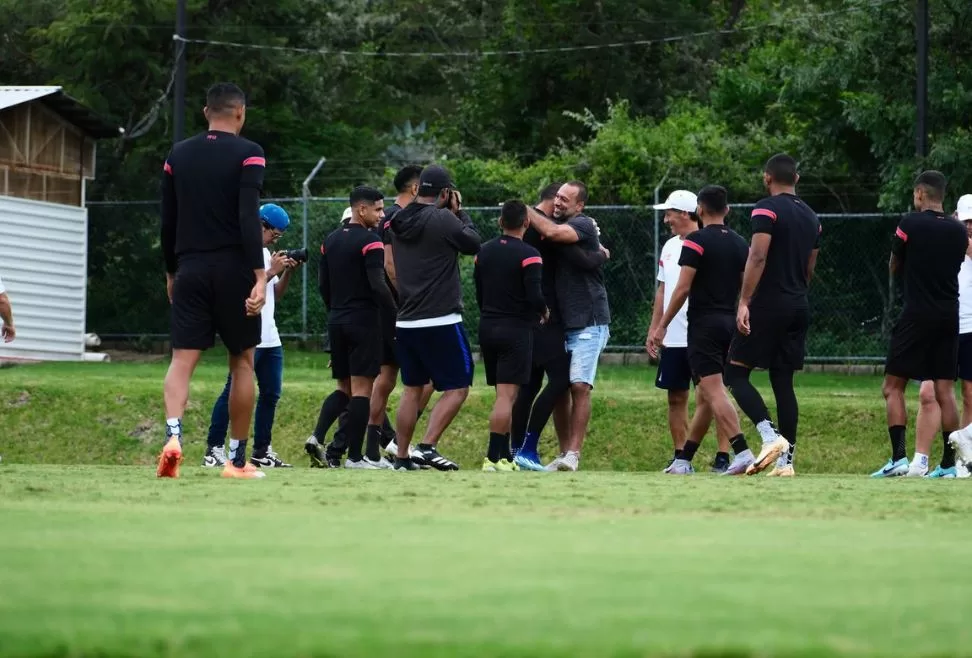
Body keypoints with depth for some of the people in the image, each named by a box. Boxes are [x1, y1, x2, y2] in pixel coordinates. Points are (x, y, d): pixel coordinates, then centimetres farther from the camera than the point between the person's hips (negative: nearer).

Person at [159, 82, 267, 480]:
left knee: (182, 359, -3)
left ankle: (173, 435, -29)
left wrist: (171, 273, 22)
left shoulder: (178, 156, 9)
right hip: (233, 269, -3)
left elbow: (167, 222, 12)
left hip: (190, 269, 3)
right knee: (242, 361, 10)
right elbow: (249, 219, -15)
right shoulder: (248, 155, -5)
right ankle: (237, 459, 12)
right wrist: (260, 276, -18)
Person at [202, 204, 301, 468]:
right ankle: (214, 449, -7)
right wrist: (271, 271, -15)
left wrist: (287, 272, 7)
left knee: (271, 393, 9)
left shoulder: (265, 253, 19)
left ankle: (262, 451, 15)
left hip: (270, 337, 9)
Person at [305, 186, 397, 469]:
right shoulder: (369, 242, -12)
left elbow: (323, 284, 15)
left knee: (344, 387, 15)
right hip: (363, 322, -7)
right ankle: (355, 457, -3)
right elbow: (378, 286, -18)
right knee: (362, 388, -2)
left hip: (336, 321, 7)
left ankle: (317, 436, -4)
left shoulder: (330, 241, 11)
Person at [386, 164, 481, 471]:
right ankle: (428, 447, -13)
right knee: (457, 388, 1)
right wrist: (459, 212, 9)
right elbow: (473, 244, -1)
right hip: (441, 321, -7)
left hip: (406, 321, 7)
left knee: (412, 389, 16)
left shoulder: (400, 221, 7)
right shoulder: (444, 220, -14)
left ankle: (402, 457, 15)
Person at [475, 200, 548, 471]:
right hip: (517, 329, -6)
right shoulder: (528, 255, -12)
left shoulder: (484, 252, 8)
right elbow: (534, 295, -17)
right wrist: (544, 312, 3)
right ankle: (493, 457, -14)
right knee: (506, 395, -8)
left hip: (487, 327, 7)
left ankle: (505, 456, 16)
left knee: (504, 395, 14)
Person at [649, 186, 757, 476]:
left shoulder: (696, 242, -9)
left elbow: (683, 289, -13)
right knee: (705, 396, 12)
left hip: (703, 324, -7)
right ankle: (683, 460, 19)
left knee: (714, 392, -13)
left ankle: (743, 452, -28)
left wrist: (662, 326, -7)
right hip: (730, 323, 7)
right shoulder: (740, 244, 11)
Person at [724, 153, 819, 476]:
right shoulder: (811, 217, 14)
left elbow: (758, 257, -18)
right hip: (799, 308, 7)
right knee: (783, 381, 9)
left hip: (768, 305, -7)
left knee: (736, 373, -3)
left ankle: (770, 435, -23)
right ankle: (786, 459, 6)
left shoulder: (767, 209, -9)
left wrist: (744, 302, -19)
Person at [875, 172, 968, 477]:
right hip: (949, 315, 5)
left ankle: (899, 456, -14)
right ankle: (949, 461, 3)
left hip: (917, 315, -5)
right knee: (945, 389, 6)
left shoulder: (910, 224, -8)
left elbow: (894, 267, 5)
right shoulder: (959, 231, 5)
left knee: (893, 387, -1)